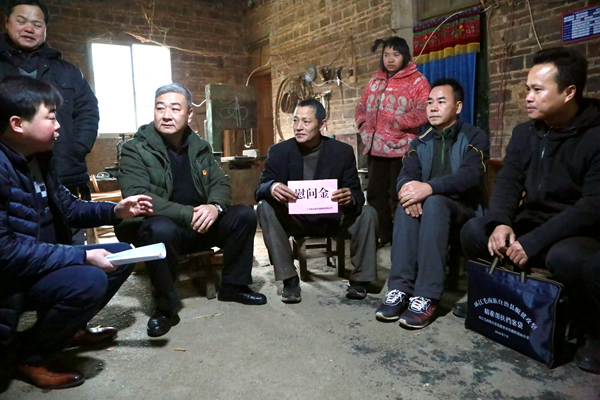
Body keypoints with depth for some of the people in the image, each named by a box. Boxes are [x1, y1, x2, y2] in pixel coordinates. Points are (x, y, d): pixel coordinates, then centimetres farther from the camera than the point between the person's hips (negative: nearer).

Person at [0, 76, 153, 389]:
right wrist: (82, 257, -28)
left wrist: (115, 211, -2)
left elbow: (67, 208, 13)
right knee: (89, 281, -32)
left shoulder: (37, 159, 4)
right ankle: (30, 354, -4)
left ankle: (68, 328, 17)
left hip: (42, 262, 9)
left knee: (123, 254, 7)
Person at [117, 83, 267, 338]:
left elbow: (221, 183, 6)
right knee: (161, 230, -38)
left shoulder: (200, 147, 8)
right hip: (160, 226, -5)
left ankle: (233, 286, 4)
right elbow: (137, 197, -20)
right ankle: (166, 306, -17)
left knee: (244, 215, -13)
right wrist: (189, 214, -27)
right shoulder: (135, 149, -8)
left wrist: (215, 206, -19)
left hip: (199, 226, 5)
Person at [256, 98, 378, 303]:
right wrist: (271, 187, -37)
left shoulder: (343, 151, -6)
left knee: (367, 213, -25)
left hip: (332, 218, 0)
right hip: (294, 219, 1)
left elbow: (357, 193, -9)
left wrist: (350, 198, -36)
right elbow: (260, 189, -11)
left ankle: (360, 278, -8)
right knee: (265, 208, -27)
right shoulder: (279, 151, -6)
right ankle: (289, 279, -19)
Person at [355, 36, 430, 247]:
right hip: (375, 147, 6)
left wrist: (397, 122, -20)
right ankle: (382, 233, 25)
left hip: (401, 148, -6)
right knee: (375, 192, 11)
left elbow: (423, 111, -13)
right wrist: (363, 125, 2)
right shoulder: (375, 81, 17)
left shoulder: (417, 81, -2)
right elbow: (362, 106, 20)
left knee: (399, 194, -1)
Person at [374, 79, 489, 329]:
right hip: (432, 207, 4)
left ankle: (427, 297, -37)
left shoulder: (475, 137, -1)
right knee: (408, 203, -30)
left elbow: (471, 176, -20)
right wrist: (408, 189, -30)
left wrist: (429, 188, -37)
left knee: (433, 203, -35)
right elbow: (406, 175, -3)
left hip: (464, 210, -3)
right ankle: (400, 288, -33)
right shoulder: (420, 142, 13)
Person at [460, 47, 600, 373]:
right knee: (474, 232, -16)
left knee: (566, 257, -37)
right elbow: (508, 182, -1)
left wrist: (533, 242, -30)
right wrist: (500, 223, -22)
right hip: (532, 225, 5)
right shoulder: (525, 132, 5)